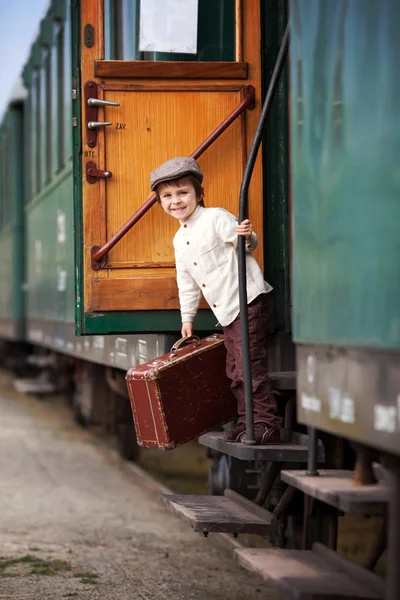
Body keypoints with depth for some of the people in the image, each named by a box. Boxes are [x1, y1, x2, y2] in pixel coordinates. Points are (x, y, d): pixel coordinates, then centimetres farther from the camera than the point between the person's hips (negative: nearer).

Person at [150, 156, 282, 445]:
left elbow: (245, 245, -15)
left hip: (249, 302, -9)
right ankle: (247, 422, 20)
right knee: (235, 372, 12)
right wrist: (187, 318, 23)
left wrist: (247, 237, -38)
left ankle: (268, 423, -7)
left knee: (249, 365, -12)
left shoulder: (216, 218, -9)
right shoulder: (180, 240, 15)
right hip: (227, 312, 9)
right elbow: (187, 283, 23)